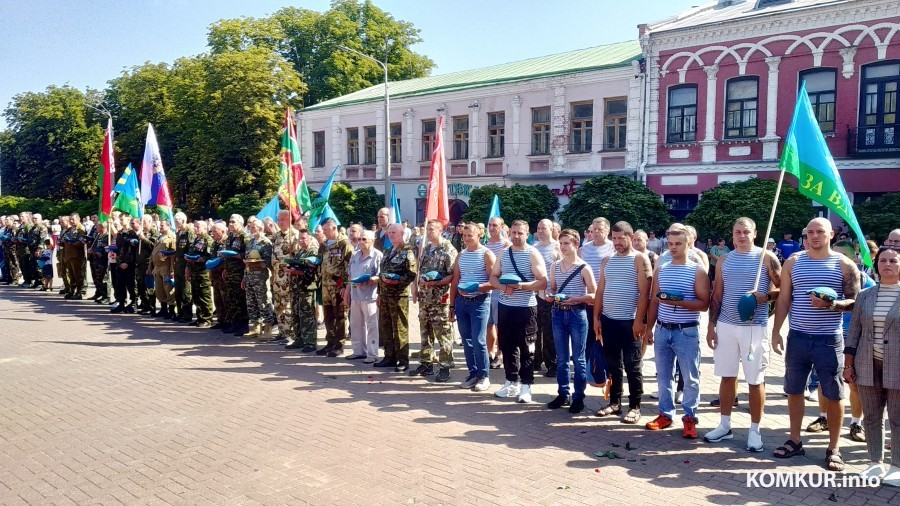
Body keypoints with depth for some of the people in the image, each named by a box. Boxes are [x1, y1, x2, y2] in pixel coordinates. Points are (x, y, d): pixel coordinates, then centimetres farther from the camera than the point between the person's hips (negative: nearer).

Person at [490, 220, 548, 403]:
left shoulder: (533, 254, -7)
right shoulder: (503, 253, 9)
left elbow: (543, 283, -12)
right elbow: (493, 277, 11)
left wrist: (520, 285, -23)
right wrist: (503, 286, -11)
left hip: (526, 307, -5)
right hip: (505, 306, 5)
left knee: (526, 348, 1)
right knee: (507, 345, 12)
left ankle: (526, 386, 9)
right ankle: (512, 382, 24)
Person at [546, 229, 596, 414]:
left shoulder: (584, 268, -6)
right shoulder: (554, 266, 7)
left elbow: (593, 295, -6)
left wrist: (575, 299, -19)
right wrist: (549, 294, -4)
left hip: (577, 314, -4)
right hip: (558, 314, 4)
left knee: (578, 358, 3)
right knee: (561, 358, 11)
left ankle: (578, 397, 11)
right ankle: (563, 394, 21)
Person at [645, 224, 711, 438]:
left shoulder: (697, 270, -5)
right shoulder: (660, 269, 9)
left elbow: (704, 304, -10)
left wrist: (679, 302, -22)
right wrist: (649, 328, 11)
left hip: (686, 332, -4)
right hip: (662, 330, 5)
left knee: (690, 378, 3)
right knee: (663, 375, 11)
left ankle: (689, 418, 14)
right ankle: (665, 414, 23)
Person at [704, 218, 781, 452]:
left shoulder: (766, 257, -1)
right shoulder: (724, 260, 9)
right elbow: (717, 295, 10)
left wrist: (765, 296, -19)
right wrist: (711, 326, 6)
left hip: (755, 327, -3)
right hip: (726, 325, 3)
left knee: (756, 380, 2)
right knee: (727, 376, 10)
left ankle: (755, 430, 14)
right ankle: (724, 425, 21)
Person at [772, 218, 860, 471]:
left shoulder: (845, 265, -1)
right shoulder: (793, 262, 6)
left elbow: (854, 302, -3)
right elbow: (784, 299, 8)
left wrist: (831, 305, -23)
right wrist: (776, 331, 3)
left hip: (829, 339, -2)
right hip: (798, 337, 3)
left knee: (834, 395, 4)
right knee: (794, 391, 10)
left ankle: (833, 449, 17)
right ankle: (794, 441, 24)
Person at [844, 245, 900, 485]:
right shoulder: (864, 295, 7)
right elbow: (854, 332, 8)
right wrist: (848, 365, 5)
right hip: (869, 366, 3)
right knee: (872, 417, 10)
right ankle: (876, 463, 22)